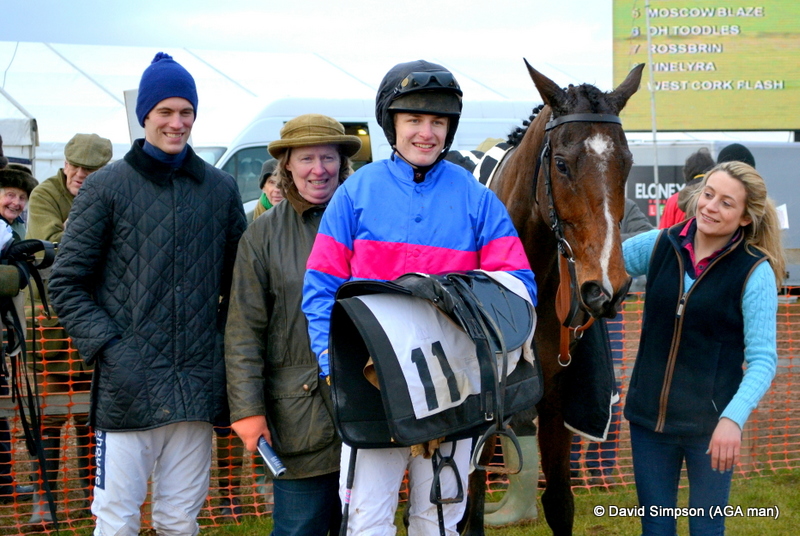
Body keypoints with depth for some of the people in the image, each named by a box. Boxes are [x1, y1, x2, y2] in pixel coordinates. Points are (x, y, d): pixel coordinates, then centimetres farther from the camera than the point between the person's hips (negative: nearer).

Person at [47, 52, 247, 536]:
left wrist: (226, 344, 5)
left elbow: (240, 282, 18)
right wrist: (107, 348, -10)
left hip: (198, 388, 3)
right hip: (127, 388, -3)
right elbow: (67, 283, 1)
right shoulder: (107, 187, 1)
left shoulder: (221, 189, 10)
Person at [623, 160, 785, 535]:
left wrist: (734, 418, -29)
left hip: (709, 423, -3)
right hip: (649, 416, 3)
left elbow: (762, 358, -15)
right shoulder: (660, 246, -2)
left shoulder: (755, 272, -12)